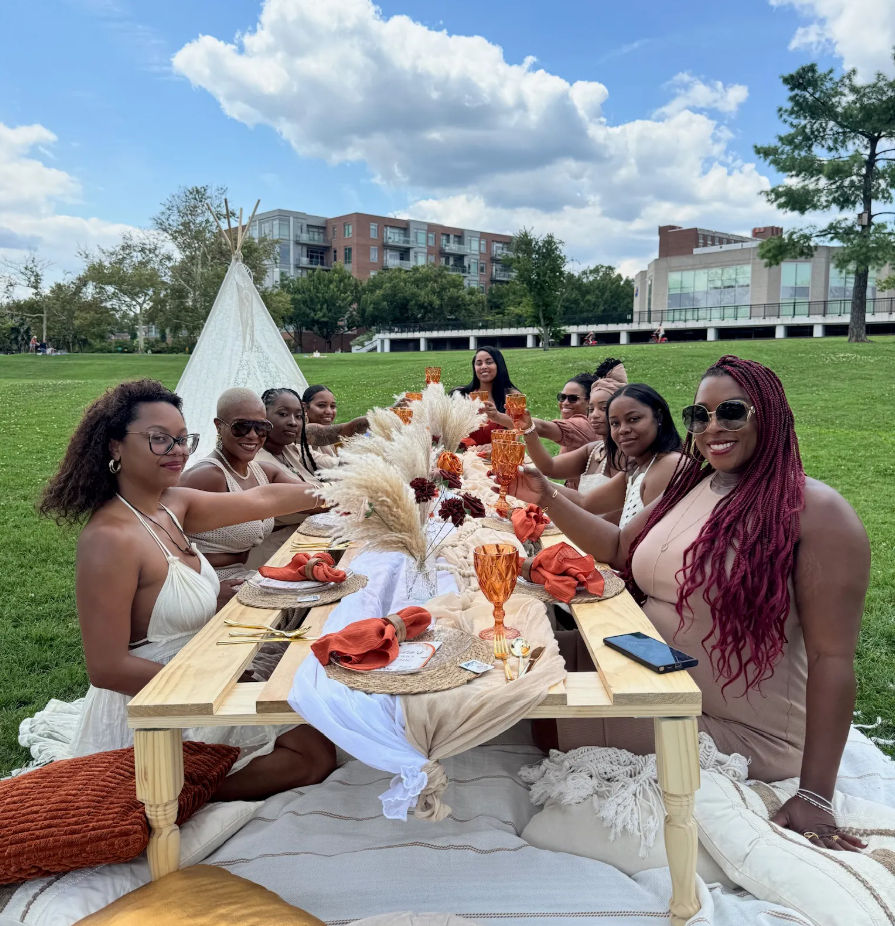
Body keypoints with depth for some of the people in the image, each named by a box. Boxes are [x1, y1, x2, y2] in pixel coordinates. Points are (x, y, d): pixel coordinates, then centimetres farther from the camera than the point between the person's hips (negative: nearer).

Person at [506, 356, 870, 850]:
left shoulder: (817, 512, -18)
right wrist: (547, 499, 2)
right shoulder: (688, 486, 4)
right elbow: (619, 547, 15)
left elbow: (832, 659, -19)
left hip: (742, 734, -7)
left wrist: (814, 796, -19)